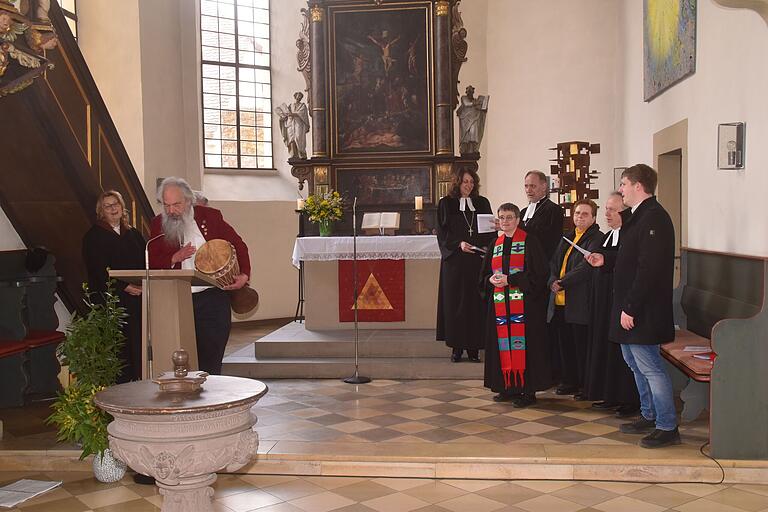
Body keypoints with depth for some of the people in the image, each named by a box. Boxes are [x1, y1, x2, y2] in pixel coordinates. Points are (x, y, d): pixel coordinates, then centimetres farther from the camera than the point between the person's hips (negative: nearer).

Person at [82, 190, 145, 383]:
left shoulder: (133, 234, 18)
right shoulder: (94, 236, 1)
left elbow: (144, 264, 16)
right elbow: (97, 271, -8)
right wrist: (124, 286, -16)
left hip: (136, 298, 5)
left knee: (136, 344, 1)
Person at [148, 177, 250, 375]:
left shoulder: (210, 216, 1)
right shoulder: (159, 224, 6)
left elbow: (238, 245, 10)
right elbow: (153, 264, 6)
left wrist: (244, 275, -4)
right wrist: (175, 258, -14)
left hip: (213, 298, -1)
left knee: (211, 360, 0)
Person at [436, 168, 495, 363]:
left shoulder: (482, 203, 12)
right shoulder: (446, 204, 5)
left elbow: (491, 230, 12)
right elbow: (443, 232, -1)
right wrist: (458, 244, -16)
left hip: (478, 259, 2)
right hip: (454, 261, -2)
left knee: (476, 302, -1)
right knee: (455, 301, -1)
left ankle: (473, 347, 4)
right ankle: (457, 347, 4)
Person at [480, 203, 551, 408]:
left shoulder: (529, 242, -3)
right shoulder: (495, 244, 15)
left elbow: (537, 273, -11)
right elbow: (484, 273, 16)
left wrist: (509, 279, -16)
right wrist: (491, 280, -7)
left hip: (523, 304, -6)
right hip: (499, 303, 6)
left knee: (522, 343, -6)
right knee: (503, 343, 7)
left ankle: (528, 390, 1)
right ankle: (508, 387, 16)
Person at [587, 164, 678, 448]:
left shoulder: (654, 218, -18)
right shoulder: (640, 216, 14)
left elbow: (649, 268, -24)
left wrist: (630, 308, -23)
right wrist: (604, 260, 12)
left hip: (642, 312, -10)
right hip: (630, 308, 10)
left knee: (650, 367, -3)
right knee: (636, 363, 18)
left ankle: (667, 428, 8)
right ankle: (649, 417, 31)